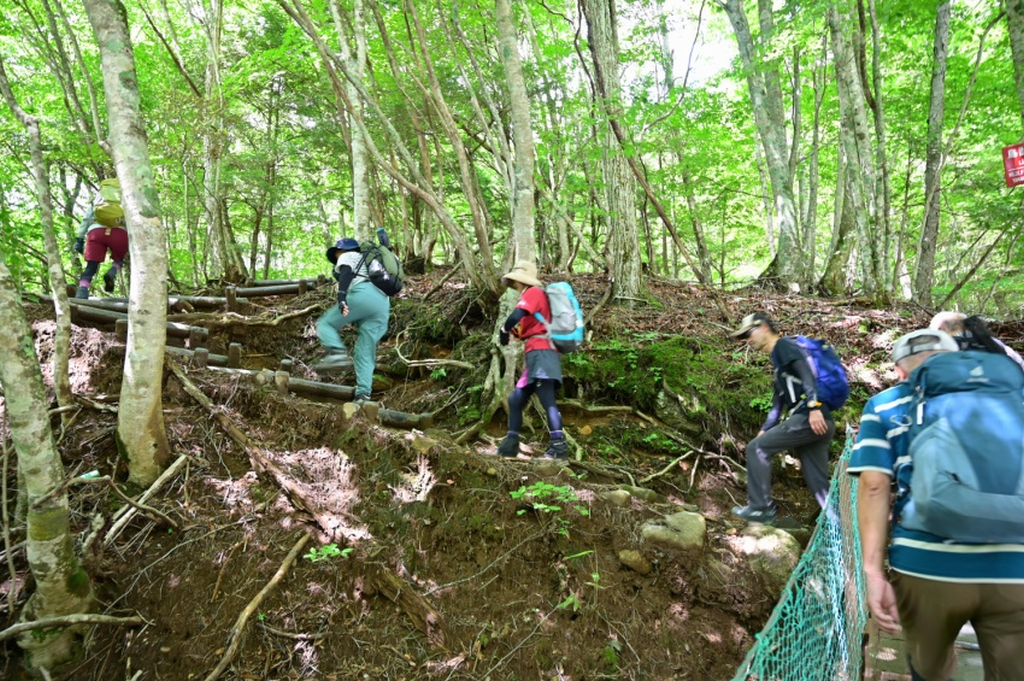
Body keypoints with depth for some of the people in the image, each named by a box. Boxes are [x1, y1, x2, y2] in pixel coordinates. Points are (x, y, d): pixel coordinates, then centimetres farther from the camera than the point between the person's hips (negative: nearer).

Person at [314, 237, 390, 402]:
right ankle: (363, 395, -10)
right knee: (365, 353, 4)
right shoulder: (368, 263, 43)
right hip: (383, 304, 7)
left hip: (363, 295, -7)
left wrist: (341, 296, -21)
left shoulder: (348, 256, 20)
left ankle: (338, 353, -22)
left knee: (325, 323, 6)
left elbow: (346, 273, -4)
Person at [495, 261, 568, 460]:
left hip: (541, 351, -10)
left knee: (546, 400, -19)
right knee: (515, 399, 12)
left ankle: (559, 446, -27)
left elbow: (516, 316, -18)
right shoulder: (536, 295, 28)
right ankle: (510, 444, 16)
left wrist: (504, 331, -1)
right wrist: (514, 331, 5)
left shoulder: (533, 292, -1)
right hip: (537, 355, 10)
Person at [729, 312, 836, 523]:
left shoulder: (783, 346, 1)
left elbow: (806, 372, -17)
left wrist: (814, 407, -27)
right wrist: (764, 431, 27)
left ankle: (761, 508, 0)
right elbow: (779, 403, 30)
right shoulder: (779, 357, 28)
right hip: (822, 424, 10)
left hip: (810, 418, -10)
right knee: (819, 483, 10)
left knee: (756, 449, -5)